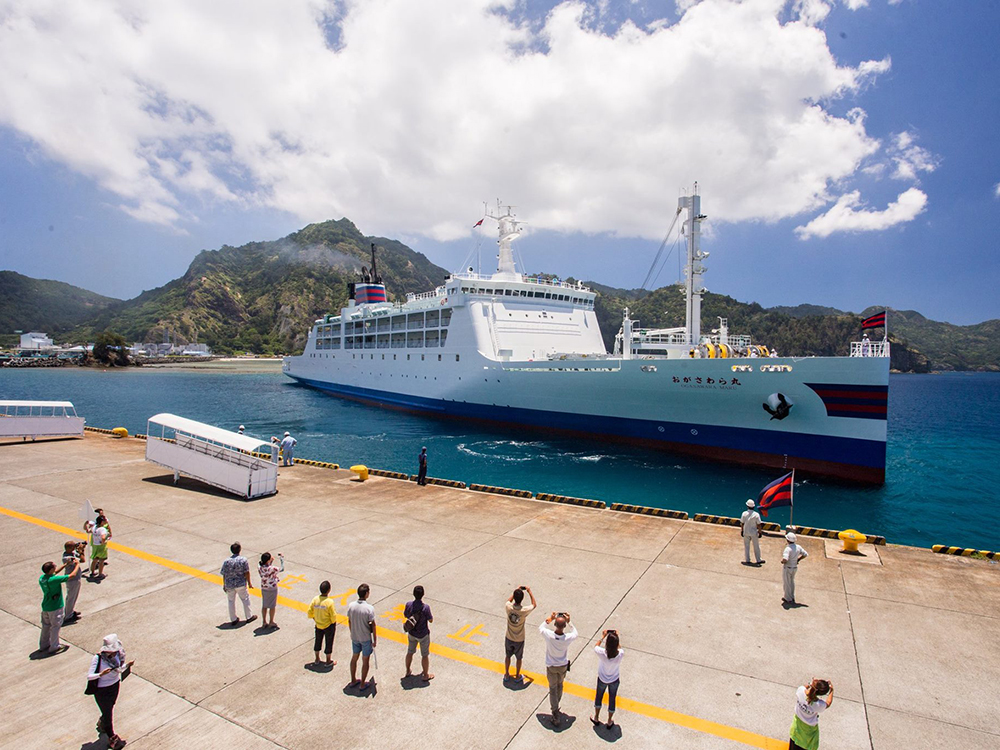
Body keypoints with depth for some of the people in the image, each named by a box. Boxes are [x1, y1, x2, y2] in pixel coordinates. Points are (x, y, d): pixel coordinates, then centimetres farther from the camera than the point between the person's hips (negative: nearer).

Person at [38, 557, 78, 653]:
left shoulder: (41, 578, -7)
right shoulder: (54, 580, -30)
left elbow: (55, 572, 13)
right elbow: (72, 575, -21)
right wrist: (77, 564, -6)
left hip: (45, 607, 7)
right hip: (55, 607, -7)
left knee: (46, 626, 22)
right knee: (55, 626, 9)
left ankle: (43, 645, 35)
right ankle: (54, 647, 19)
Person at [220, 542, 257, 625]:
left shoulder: (227, 561, -7)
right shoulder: (243, 560, -13)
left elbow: (224, 574, -3)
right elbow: (246, 573, -10)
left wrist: (224, 585, 11)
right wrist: (249, 583, 0)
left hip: (229, 585, 2)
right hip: (241, 584, -2)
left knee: (231, 601, 17)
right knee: (245, 599, 14)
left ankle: (233, 619, 27)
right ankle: (248, 617, 23)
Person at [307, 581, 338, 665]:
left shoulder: (315, 599, -15)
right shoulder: (330, 602, -28)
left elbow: (309, 612, -5)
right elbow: (333, 616, -21)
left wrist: (315, 619, 12)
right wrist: (333, 623, 1)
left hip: (318, 625, 4)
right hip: (328, 626, -4)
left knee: (317, 641, 24)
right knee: (329, 642, 15)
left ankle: (317, 659, 40)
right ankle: (328, 661, 29)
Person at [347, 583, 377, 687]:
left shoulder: (351, 605, -12)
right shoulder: (369, 608, -25)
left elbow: (349, 622, 1)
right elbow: (372, 625, -17)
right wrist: (375, 639, -4)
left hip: (354, 637, 5)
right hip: (366, 638, -4)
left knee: (354, 658, 23)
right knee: (365, 661, 13)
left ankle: (353, 681, 37)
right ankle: (362, 684, 26)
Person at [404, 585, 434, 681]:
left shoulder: (408, 604, -18)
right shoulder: (425, 607, -30)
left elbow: (405, 615, 1)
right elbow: (431, 620, -16)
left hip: (412, 633, 4)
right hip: (423, 635, -4)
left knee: (410, 652, 25)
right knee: (425, 655, 15)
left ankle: (408, 671, 42)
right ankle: (425, 675, 30)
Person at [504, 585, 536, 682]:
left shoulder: (508, 607, -25)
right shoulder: (524, 610, -31)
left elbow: (509, 600, 3)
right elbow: (534, 604, -9)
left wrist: (516, 591, 3)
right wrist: (529, 592, -5)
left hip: (508, 638, 2)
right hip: (519, 640, -2)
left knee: (507, 656, 25)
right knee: (519, 658, 23)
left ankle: (506, 675, 41)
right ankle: (517, 677, 39)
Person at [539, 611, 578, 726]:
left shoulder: (549, 635, -31)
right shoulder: (568, 638, -29)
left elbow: (540, 628, -8)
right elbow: (575, 633, -4)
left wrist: (549, 619, -6)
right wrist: (569, 622, -9)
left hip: (551, 667, -1)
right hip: (563, 666, 1)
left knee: (553, 689, 15)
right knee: (560, 685, 28)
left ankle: (555, 716, 16)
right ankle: (556, 706, 47)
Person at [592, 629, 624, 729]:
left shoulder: (602, 653, -33)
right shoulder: (620, 654, -31)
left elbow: (596, 646, -10)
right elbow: (619, 648, -5)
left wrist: (603, 636, -2)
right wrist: (617, 637, 3)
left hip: (602, 679, 0)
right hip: (615, 680, 0)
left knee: (599, 696, 24)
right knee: (612, 699, 22)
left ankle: (596, 718, 42)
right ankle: (609, 722, 38)